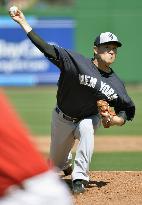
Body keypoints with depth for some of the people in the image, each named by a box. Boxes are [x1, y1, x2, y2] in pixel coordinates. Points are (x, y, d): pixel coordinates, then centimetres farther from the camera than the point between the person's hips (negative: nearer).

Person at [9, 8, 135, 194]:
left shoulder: (116, 84, -15)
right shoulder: (76, 62, -24)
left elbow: (128, 110, -3)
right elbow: (46, 48, -27)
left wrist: (115, 120, -26)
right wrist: (23, 22, -33)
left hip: (89, 118, 0)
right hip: (63, 119, 0)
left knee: (86, 129, -36)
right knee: (57, 162, 14)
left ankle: (80, 179, -31)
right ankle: (67, 164, 55)